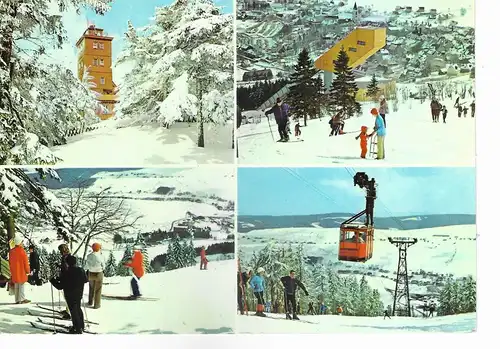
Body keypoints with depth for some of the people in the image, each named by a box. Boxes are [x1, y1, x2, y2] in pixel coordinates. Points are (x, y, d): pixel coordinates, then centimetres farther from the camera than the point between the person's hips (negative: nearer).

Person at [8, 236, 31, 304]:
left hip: (14, 271, 6)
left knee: (16, 286, 10)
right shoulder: (22, 250, -14)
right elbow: (25, 262, -11)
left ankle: (17, 300, 12)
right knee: (21, 285, -3)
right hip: (21, 271, -6)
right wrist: (27, 270, -1)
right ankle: (21, 299, -3)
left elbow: (10, 262, 13)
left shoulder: (11, 251, 7)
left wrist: (11, 271, 20)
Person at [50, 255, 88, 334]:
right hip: (79, 294, 6)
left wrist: (53, 280, -4)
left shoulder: (65, 273, -23)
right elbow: (86, 280, 8)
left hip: (70, 296, -6)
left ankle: (78, 329, 10)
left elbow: (60, 286, -17)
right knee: (78, 309, 22)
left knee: (73, 311, 5)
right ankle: (81, 325, 33)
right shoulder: (81, 270, -6)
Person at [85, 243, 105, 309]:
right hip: (99, 274, -3)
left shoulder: (89, 256, -11)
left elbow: (86, 266, -1)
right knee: (98, 290, 10)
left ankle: (90, 302, 36)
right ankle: (96, 304, 15)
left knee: (91, 288, 24)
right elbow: (103, 266, -9)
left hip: (90, 273, 4)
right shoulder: (100, 256, -20)